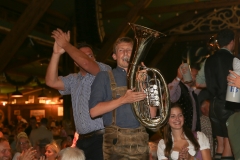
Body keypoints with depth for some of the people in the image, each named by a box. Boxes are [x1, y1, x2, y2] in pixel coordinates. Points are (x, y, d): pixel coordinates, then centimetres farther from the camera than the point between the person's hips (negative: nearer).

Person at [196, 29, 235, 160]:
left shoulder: (209, 60, 8)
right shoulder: (233, 60, -11)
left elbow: (198, 83, 13)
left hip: (214, 105, 7)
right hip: (228, 105, -7)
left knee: (220, 143, 15)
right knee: (229, 143, -2)